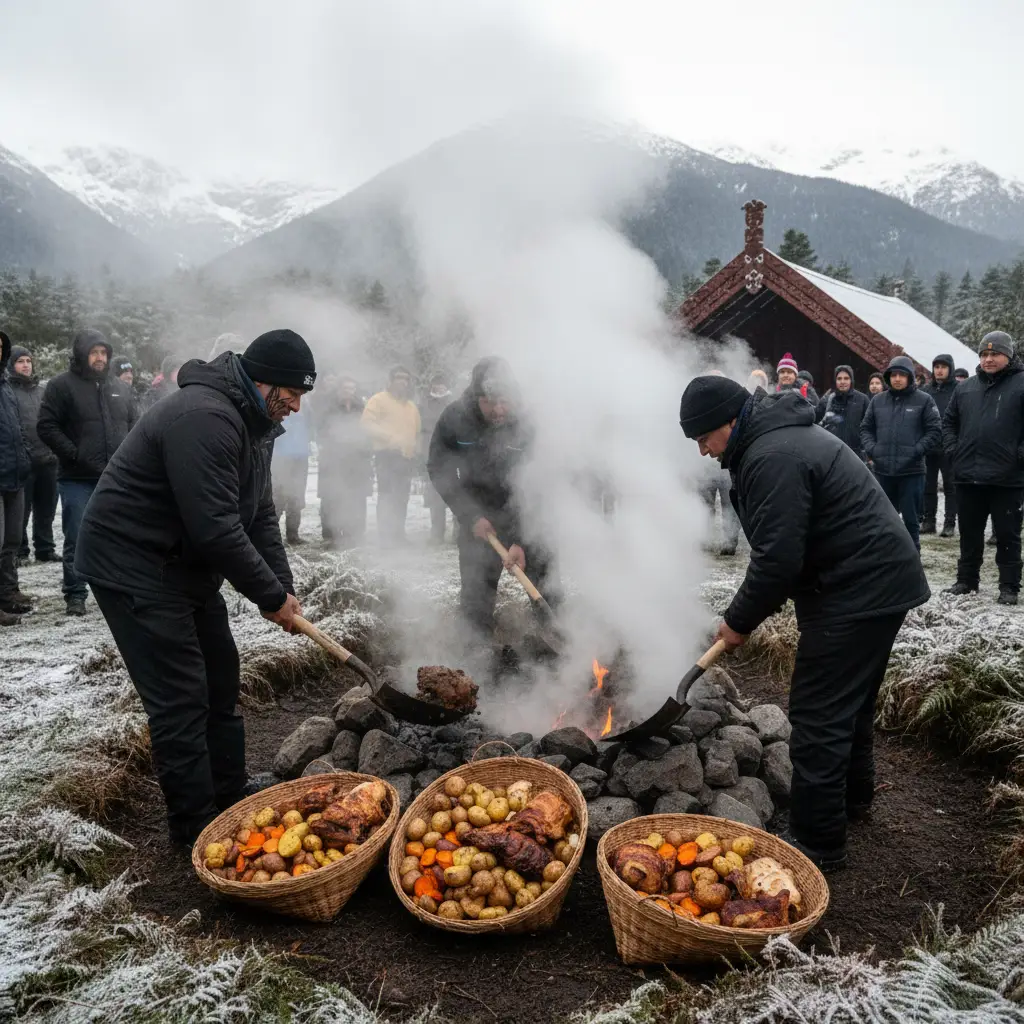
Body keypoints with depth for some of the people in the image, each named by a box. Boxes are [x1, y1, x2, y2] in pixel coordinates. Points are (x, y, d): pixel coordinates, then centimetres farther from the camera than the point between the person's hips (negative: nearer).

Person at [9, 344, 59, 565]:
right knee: (21, 510, 2)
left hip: (47, 459, 5)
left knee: (46, 509, 11)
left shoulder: (42, 391, 16)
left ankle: (45, 549, 21)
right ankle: (20, 551, 12)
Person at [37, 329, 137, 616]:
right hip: (77, 479, -4)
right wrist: (73, 455, -14)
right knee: (77, 540, 1)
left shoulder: (119, 388, 14)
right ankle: (75, 595, 10)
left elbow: (133, 425, 19)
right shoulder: (62, 385, -2)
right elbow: (46, 426, -7)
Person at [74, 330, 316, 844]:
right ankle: (199, 830, 8)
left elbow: (260, 513, 7)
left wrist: (283, 589, -2)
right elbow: (216, 528, -31)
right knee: (181, 698, -6)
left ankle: (230, 802, 30)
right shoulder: (204, 417, -28)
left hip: (185, 565, 11)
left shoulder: (254, 421, 6)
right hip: (133, 565, -10)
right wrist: (271, 596, -20)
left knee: (220, 678, 15)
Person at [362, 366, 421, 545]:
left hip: (407, 457, 7)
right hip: (387, 455, -7)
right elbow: (368, 423, -11)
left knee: (401, 498, 9)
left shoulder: (412, 406, 23)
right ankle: (386, 537, -11)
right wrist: (390, 437, -19)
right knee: (387, 497, -11)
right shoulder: (379, 400, 1)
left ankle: (398, 535, 15)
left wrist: (414, 447, 11)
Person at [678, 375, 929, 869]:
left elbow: (777, 558, -25)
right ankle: (852, 799, 43)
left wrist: (739, 620, -10)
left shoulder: (772, 457, -22)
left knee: (819, 716, -4)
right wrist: (747, 613, 13)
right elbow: (780, 548, 17)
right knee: (851, 701, 25)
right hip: (880, 580, 11)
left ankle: (818, 844, 7)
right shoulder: (778, 435, 13)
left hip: (860, 589, -11)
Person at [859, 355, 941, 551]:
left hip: (912, 471, -3)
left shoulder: (924, 400, 0)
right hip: (882, 470, 3)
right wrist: (871, 449, -2)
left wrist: (917, 451, -13)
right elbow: (866, 428, 15)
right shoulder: (878, 400, 9)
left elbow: (934, 430, -2)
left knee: (911, 520, 5)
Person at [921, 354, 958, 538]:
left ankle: (950, 523, 10)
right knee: (928, 486, 10)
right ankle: (928, 521, 19)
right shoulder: (925, 390, 8)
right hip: (928, 447, 4)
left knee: (950, 486, 5)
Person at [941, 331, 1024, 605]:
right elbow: (948, 422, 20)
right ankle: (966, 580, 26)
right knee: (969, 534, 14)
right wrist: (953, 449, 7)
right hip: (968, 476, 5)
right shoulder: (965, 388, 11)